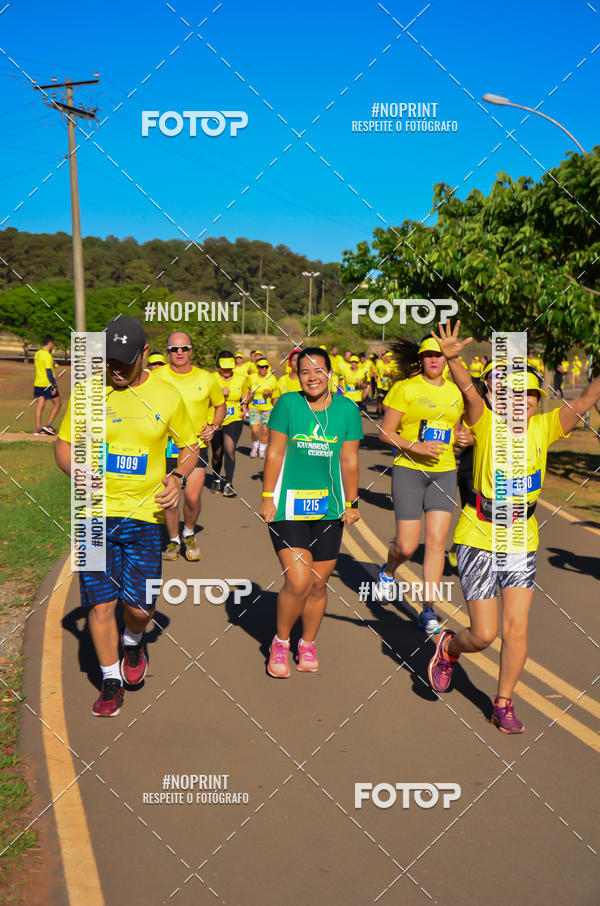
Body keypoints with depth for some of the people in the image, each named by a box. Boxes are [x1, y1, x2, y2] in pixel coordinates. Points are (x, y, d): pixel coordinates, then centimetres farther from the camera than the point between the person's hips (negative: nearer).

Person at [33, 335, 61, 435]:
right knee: (57, 403, 5)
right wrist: (54, 386, -18)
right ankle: (48, 425, -1)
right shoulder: (47, 355, -15)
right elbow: (49, 372, -19)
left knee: (39, 405, 5)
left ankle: (38, 428, 3)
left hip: (38, 383, 8)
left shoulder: (37, 354, 12)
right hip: (47, 384, -8)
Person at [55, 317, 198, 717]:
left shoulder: (167, 396, 1)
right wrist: (77, 470, -13)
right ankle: (111, 680, 23)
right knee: (101, 604, 2)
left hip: (144, 515, 0)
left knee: (140, 606, -1)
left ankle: (133, 642, 35)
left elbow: (190, 446, 12)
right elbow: (63, 444, 9)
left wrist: (178, 478, -8)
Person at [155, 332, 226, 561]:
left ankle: (189, 534, 21)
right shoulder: (157, 377, -3)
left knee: (192, 497, -8)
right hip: (166, 446, 0)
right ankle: (173, 540, 29)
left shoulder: (206, 378, 0)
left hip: (196, 445, 0)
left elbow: (220, 405, 16)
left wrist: (214, 426, 0)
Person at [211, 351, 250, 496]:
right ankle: (216, 480, 36)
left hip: (234, 420, 0)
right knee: (217, 453, 11)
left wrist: (244, 405, 0)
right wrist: (220, 393, -21)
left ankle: (228, 485, -13)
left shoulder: (241, 379, 3)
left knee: (229, 450, -16)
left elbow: (244, 396, 21)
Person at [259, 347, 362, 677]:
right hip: (288, 506, -2)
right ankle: (280, 642, 15)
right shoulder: (287, 403, -2)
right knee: (298, 581, -11)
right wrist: (268, 497, -3)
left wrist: (351, 503, 8)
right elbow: (274, 453, -1)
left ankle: (307, 644, 32)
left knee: (318, 585, 8)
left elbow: (349, 461, 7)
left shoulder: (347, 409, 3)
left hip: (329, 509, 2)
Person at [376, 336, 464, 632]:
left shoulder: (455, 392, 11)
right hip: (409, 470, -3)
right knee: (407, 546, -4)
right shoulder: (405, 389, -4)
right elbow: (386, 433, -5)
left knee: (437, 540, -6)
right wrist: (415, 446, -19)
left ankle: (428, 609, 4)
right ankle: (388, 572, 32)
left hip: (444, 472, 4)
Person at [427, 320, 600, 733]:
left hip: (522, 541, 3)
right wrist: (451, 357, -43)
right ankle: (448, 648, 34)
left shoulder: (542, 427, -2)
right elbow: (469, 389, -27)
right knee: (484, 633, -1)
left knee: (516, 628, 3)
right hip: (479, 538, -3)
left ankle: (504, 703, 23)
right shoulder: (487, 424, -12)